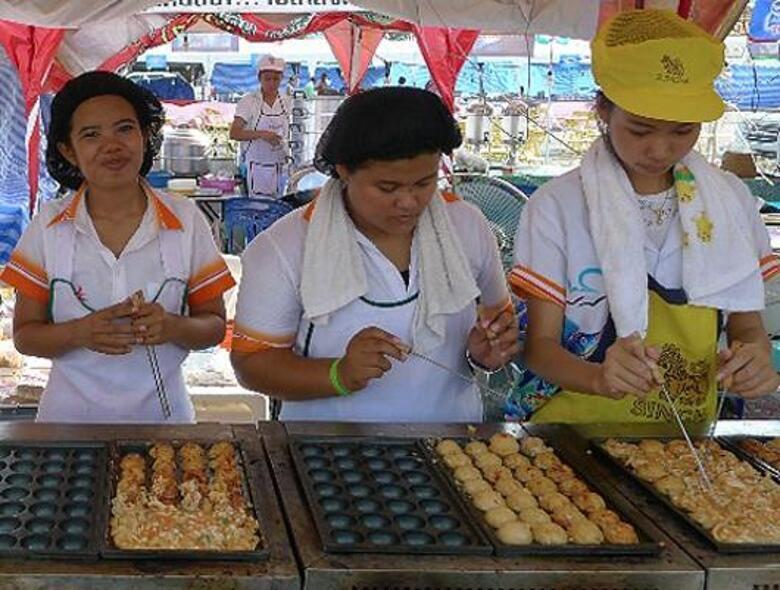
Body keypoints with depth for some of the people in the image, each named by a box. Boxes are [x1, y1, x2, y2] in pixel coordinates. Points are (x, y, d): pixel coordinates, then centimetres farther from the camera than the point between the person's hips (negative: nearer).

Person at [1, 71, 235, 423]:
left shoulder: (186, 221, -6)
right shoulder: (48, 226, -5)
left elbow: (214, 326, -1)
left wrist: (173, 327, -21)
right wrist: (81, 333, -21)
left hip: (162, 413, 0)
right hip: (70, 417, 0)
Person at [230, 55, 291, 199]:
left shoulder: (285, 102, 6)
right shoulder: (249, 101, -8)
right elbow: (234, 133, -17)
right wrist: (261, 134, -27)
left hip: (280, 168, 5)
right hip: (257, 168, -5)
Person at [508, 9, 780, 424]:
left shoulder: (730, 200, 3)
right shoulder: (557, 206, -7)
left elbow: (746, 325, 11)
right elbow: (539, 346, -6)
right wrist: (599, 378, -27)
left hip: (687, 439, 6)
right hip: (576, 434, -6)